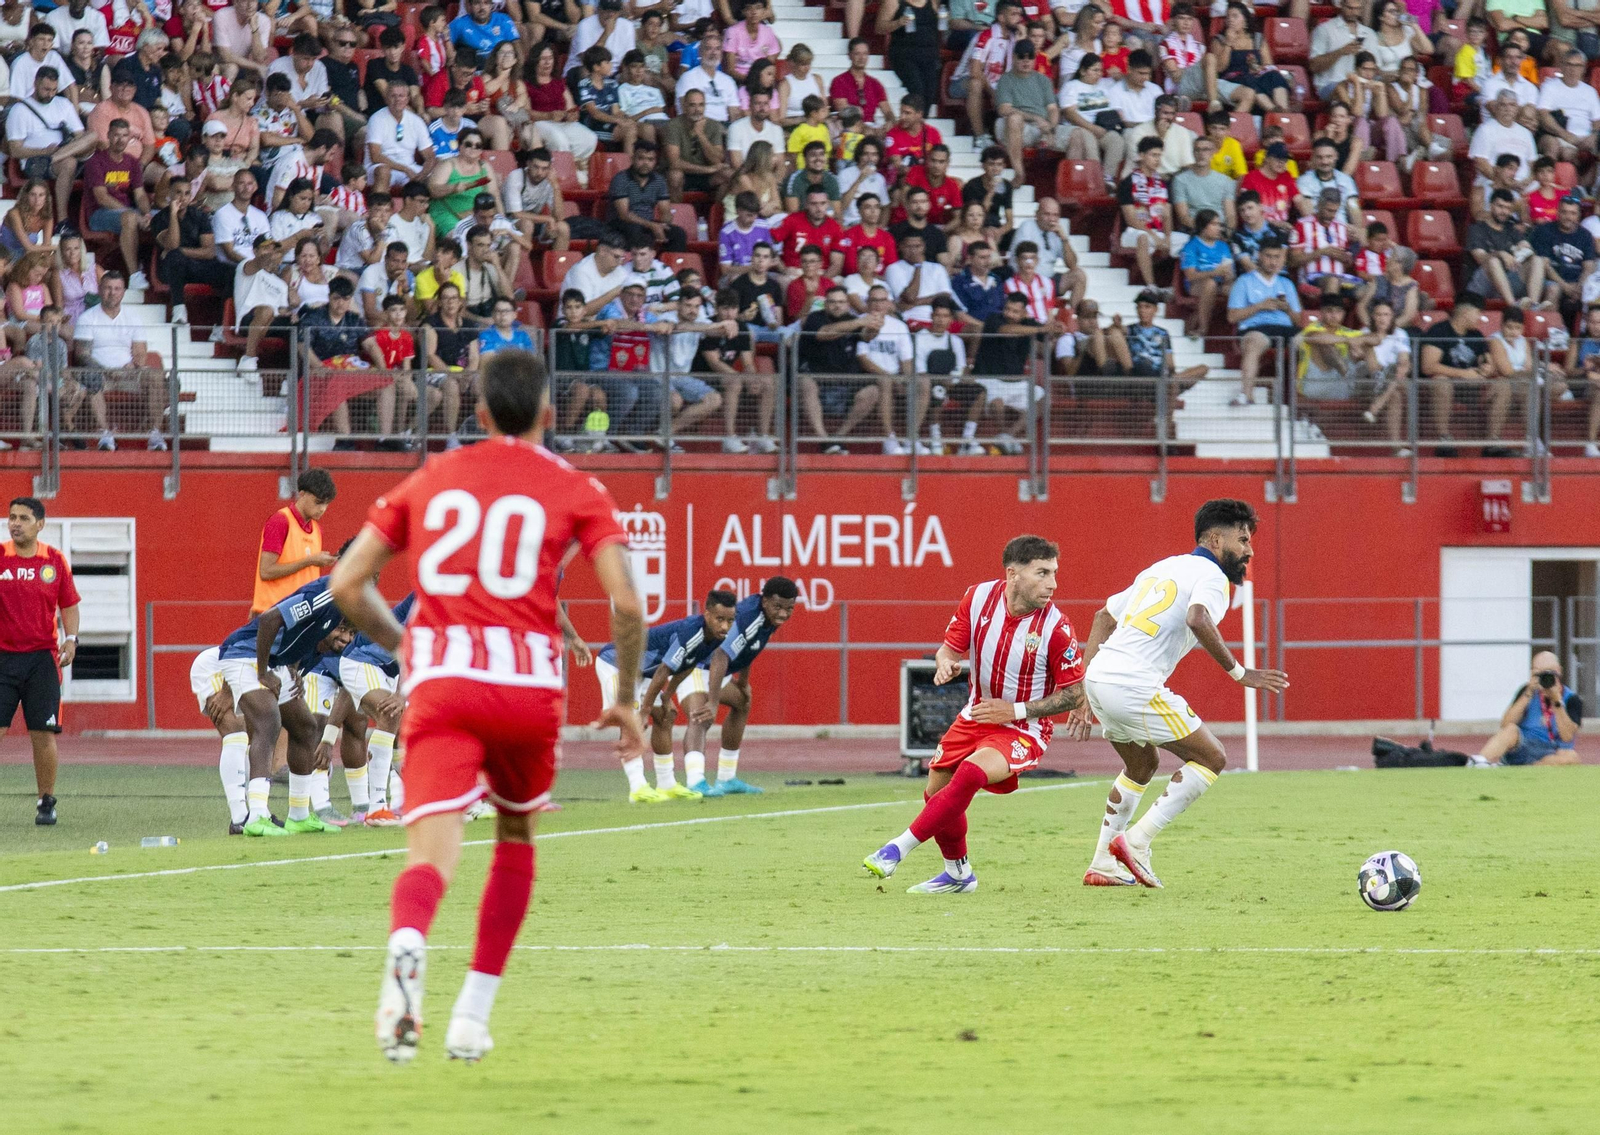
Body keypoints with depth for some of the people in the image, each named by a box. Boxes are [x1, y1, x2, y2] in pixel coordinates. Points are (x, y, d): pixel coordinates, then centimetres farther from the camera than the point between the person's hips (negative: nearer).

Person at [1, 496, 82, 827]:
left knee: (43, 734, -1)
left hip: (42, 657, 1)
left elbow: (69, 605, 13)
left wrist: (71, 639, -2)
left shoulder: (55, 561, 5)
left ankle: (47, 803, 11)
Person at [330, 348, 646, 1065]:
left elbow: (347, 582, 14)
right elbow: (626, 602, -2)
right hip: (528, 684, 0)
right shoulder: (575, 490, 9)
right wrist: (627, 701, 10)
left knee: (431, 852, -13)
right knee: (516, 836, 24)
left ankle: (406, 947, -48)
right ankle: (472, 1016, 21)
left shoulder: (429, 479, 17)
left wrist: (402, 648, 30)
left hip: (439, 683, 0)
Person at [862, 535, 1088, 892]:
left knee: (970, 772, -31)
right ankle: (958, 874, 34)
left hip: (1024, 729, -6)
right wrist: (945, 662, -22)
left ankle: (897, 850, -25)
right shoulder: (978, 598, -11)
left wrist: (1015, 710, -17)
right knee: (937, 790, 10)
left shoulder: (1056, 627, -20)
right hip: (977, 716, 6)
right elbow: (951, 646, 3)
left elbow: (1074, 694, -11)